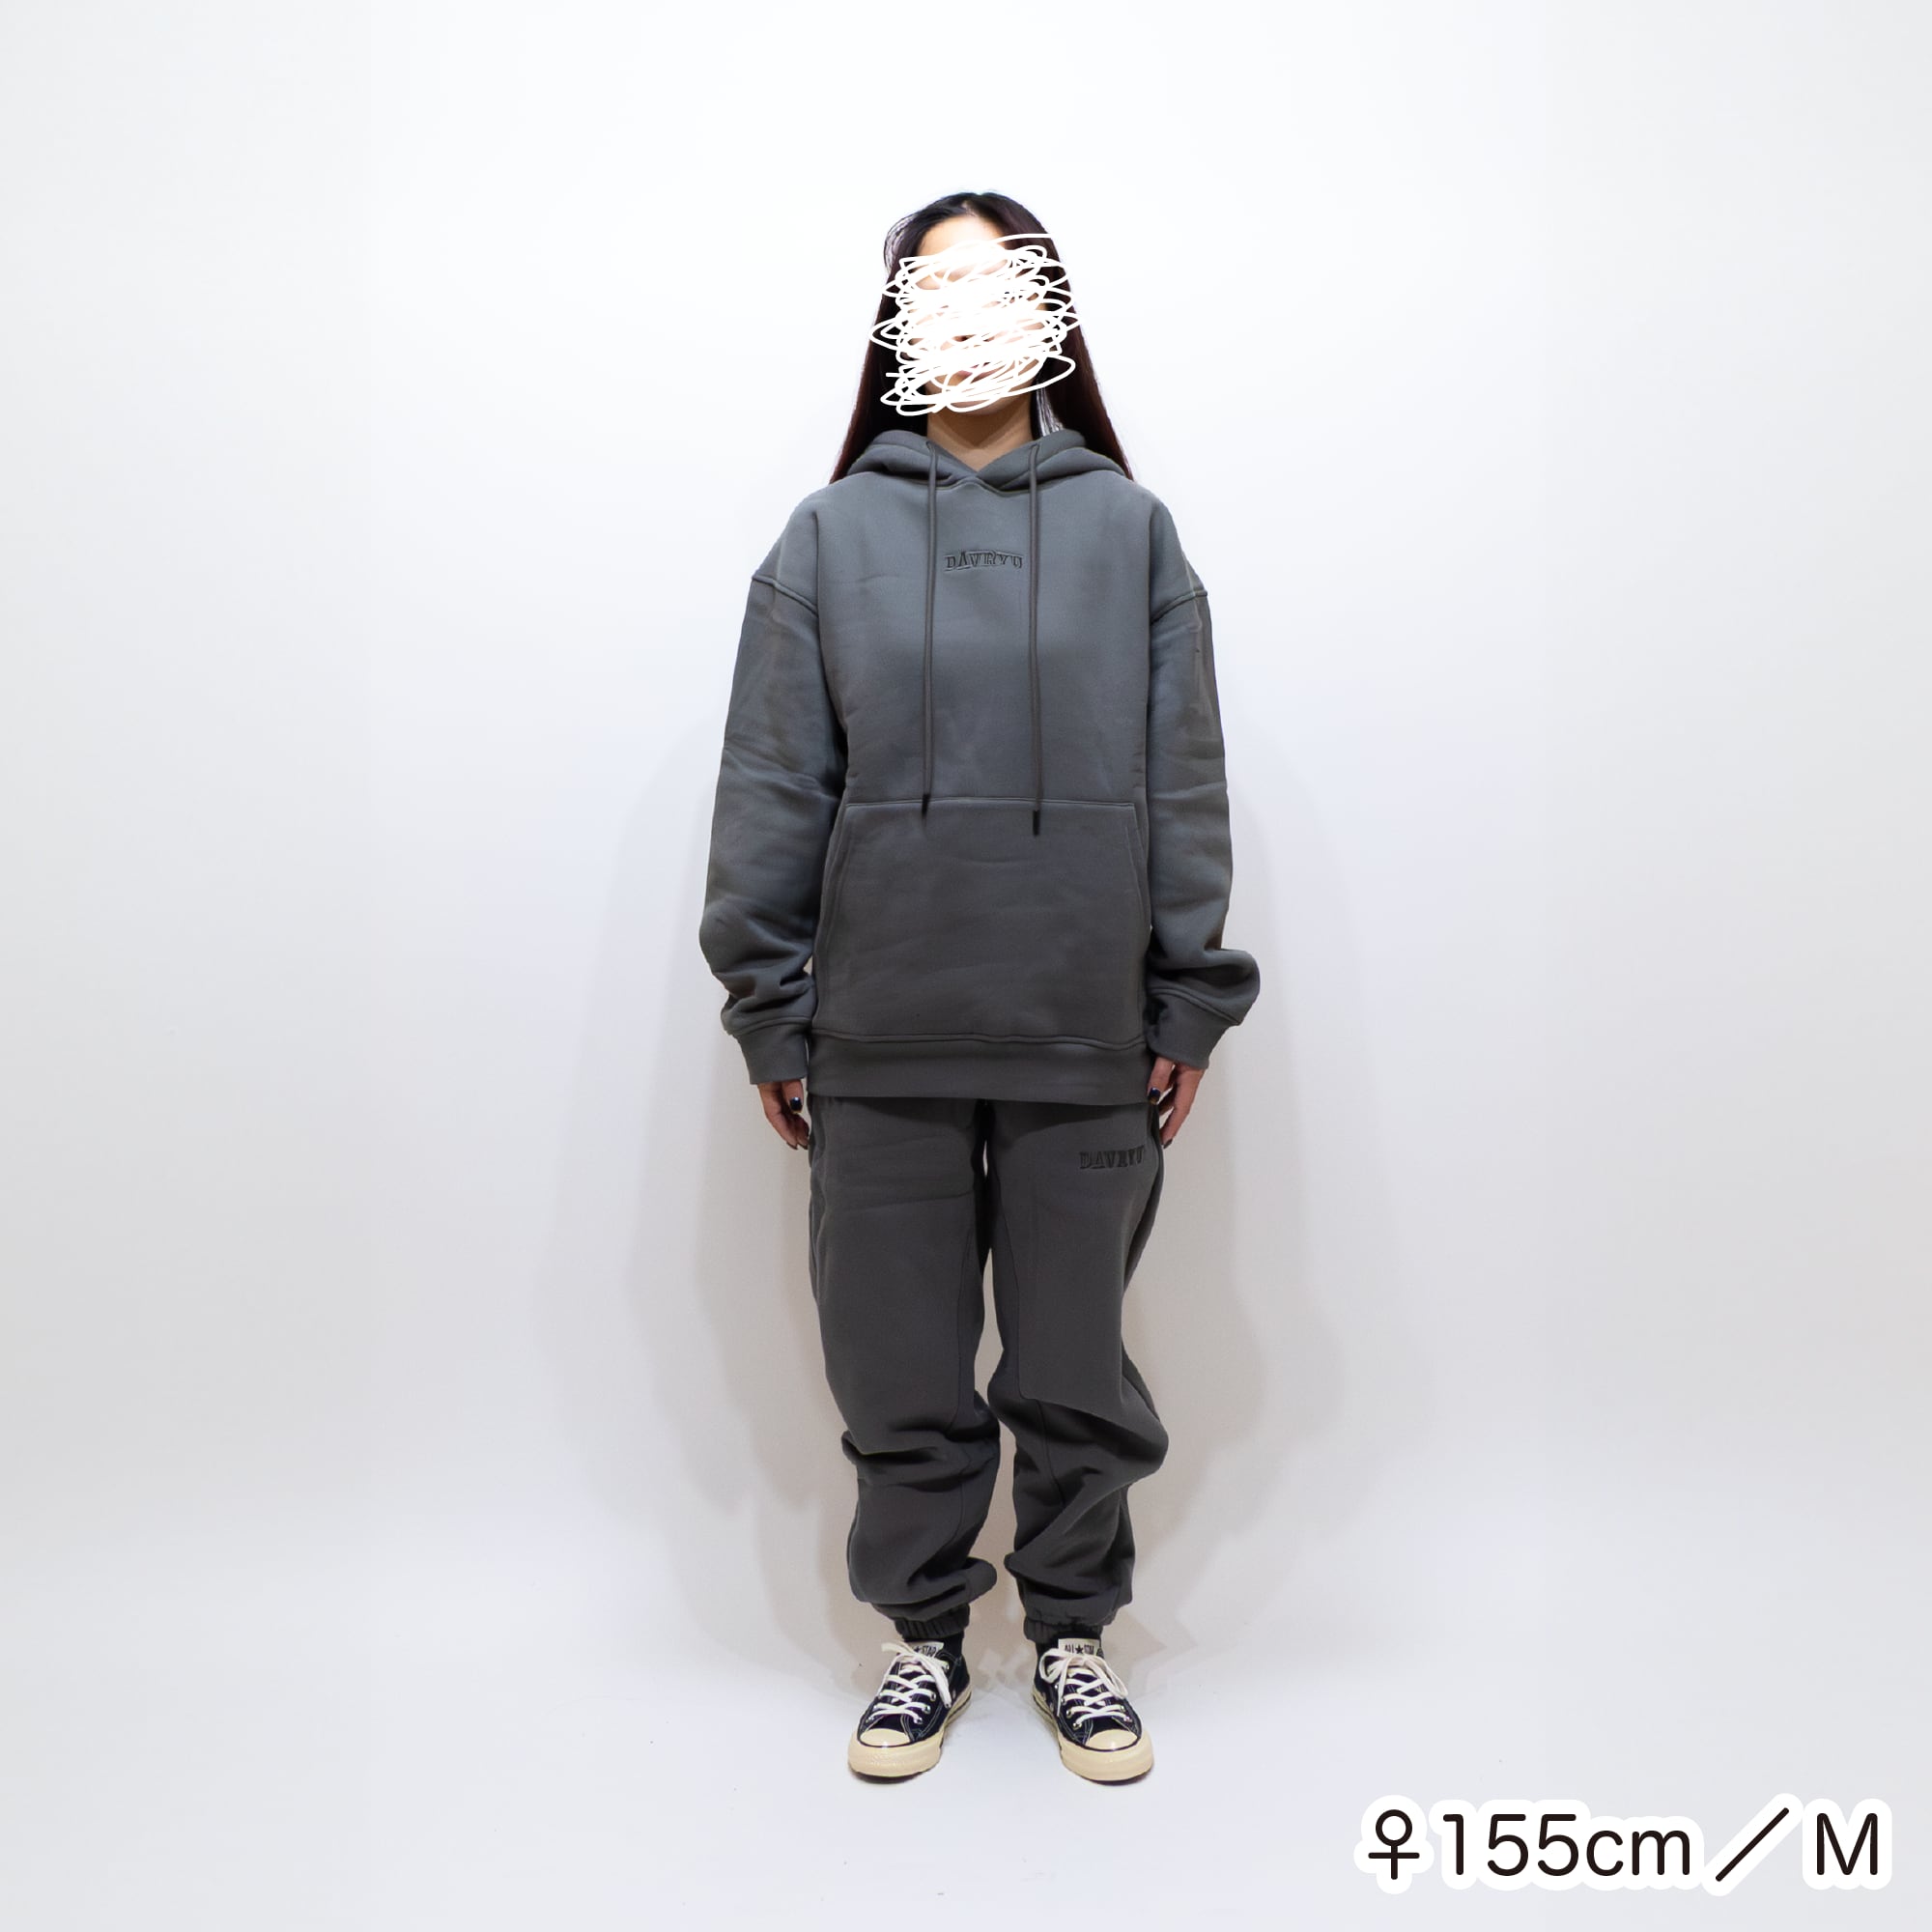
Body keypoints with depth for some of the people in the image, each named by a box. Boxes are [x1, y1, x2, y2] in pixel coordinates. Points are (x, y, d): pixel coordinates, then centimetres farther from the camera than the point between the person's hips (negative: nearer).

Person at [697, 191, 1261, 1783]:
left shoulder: (1131, 529, 8)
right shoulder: (830, 536, 7)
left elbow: (1184, 784, 6)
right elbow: (771, 789, 5)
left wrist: (1189, 1004, 2)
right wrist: (770, 1013, 1)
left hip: (1089, 1043, 0)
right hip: (881, 1045, 1)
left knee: (1076, 1364, 11)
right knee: (900, 1366, 10)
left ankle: (1073, 1634, 33)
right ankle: (926, 1637, 31)